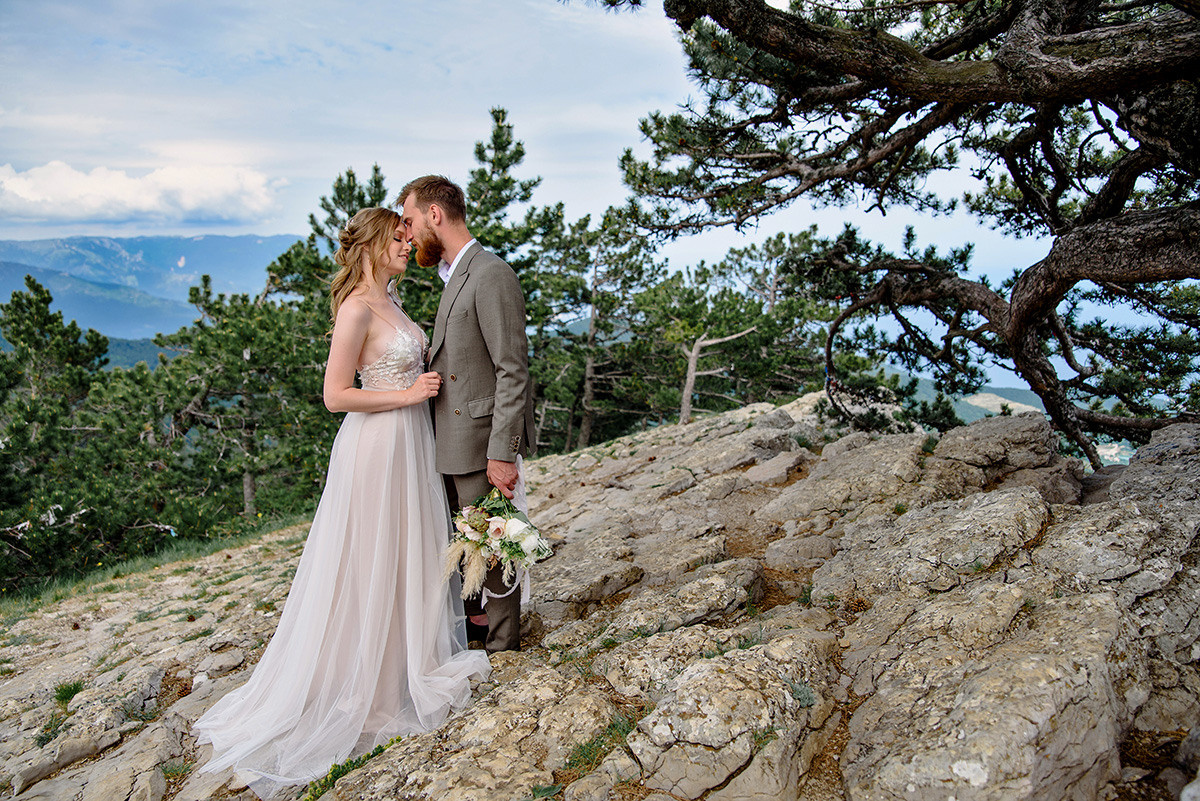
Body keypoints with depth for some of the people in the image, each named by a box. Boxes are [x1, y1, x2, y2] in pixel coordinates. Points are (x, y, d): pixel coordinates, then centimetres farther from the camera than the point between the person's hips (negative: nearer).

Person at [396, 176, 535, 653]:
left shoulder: (490, 276, -17)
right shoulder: (456, 276, 14)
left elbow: (512, 373, -21)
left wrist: (502, 454, -22)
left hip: (481, 443, -9)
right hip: (454, 440, 9)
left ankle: (502, 647, 20)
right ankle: (476, 610, 44)